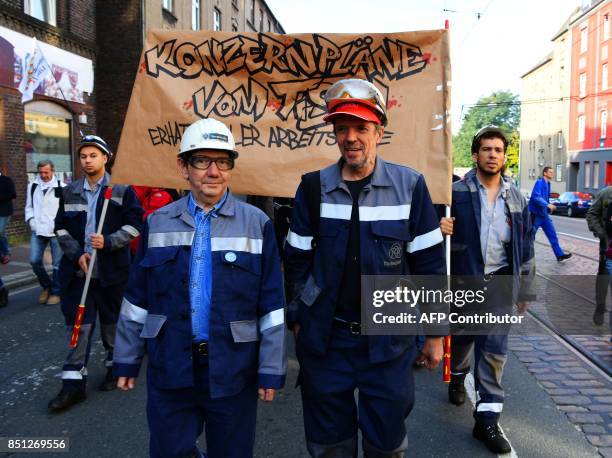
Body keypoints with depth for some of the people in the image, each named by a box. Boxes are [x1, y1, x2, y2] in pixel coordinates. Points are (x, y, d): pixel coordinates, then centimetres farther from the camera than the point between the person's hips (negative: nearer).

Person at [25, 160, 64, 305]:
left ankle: (55, 292, 18)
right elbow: (29, 206, 16)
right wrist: (31, 220, 0)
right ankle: (46, 286, 23)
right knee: (34, 260, 0)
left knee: (57, 263, 4)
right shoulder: (32, 186, 8)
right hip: (38, 230, 4)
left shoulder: (61, 187, -4)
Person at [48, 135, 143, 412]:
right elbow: (61, 228, 9)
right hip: (77, 269, 2)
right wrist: (77, 254, -5)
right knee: (78, 324, 2)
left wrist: (108, 242, -16)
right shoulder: (70, 192, 9)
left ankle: (115, 367, 31)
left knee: (112, 321, 11)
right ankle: (73, 383, 8)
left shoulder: (122, 191, -1)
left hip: (112, 270, -2)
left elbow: (134, 225, -4)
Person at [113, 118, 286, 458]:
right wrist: (127, 360, 8)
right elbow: (137, 300, 7)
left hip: (232, 369, -1)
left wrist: (271, 370, -4)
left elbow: (272, 306, -4)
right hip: (169, 368, 2)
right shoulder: (157, 223, 2)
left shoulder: (257, 224, -5)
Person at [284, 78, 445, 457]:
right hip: (324, 337, 2)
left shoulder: (409, 185, -6)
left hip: (389, 340, -1)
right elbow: (298, 262, 4)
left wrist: (436, 332, 1)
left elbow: (429, 265, -2)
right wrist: (297, 323, 6)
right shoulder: (314, 187, -2)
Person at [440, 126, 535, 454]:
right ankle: (457, 377, 49)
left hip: (499, 281, 2)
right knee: (461, 338, 17)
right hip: (463, 279, -2)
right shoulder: (457, 192, -8)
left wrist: (524, 289, 9)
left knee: (494, 348, 0)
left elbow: (525, 247, 10)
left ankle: (487, 418, 10)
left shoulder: (516, 198, 5)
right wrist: (440, 227, -28)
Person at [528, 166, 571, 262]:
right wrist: (547, 205, -29)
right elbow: (535, 196, -27)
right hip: (536, 214, -9)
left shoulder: (547, 184, 13)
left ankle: (560, 255, 11)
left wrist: (549, 207, 12)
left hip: (543, 214, 9)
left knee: (552, 234, 7)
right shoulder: (539, 182, -14)